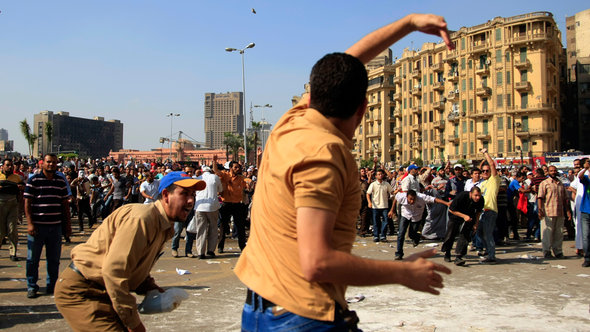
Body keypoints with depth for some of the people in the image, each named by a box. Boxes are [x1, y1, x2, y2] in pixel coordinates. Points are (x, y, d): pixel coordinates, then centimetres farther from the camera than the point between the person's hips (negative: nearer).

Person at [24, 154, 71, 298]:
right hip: (37, 226, -3)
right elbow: (27, 203, -4)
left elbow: (65, 204, 15)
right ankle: (31, 287, 16)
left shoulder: (61, 181, 11)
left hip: (55, 226, 4)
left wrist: (68, 224, 12)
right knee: (33, 259, 4)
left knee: (54, 259, 9)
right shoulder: (33, 180, -1)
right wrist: (30, 224, -11)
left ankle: (52, 286, 20)